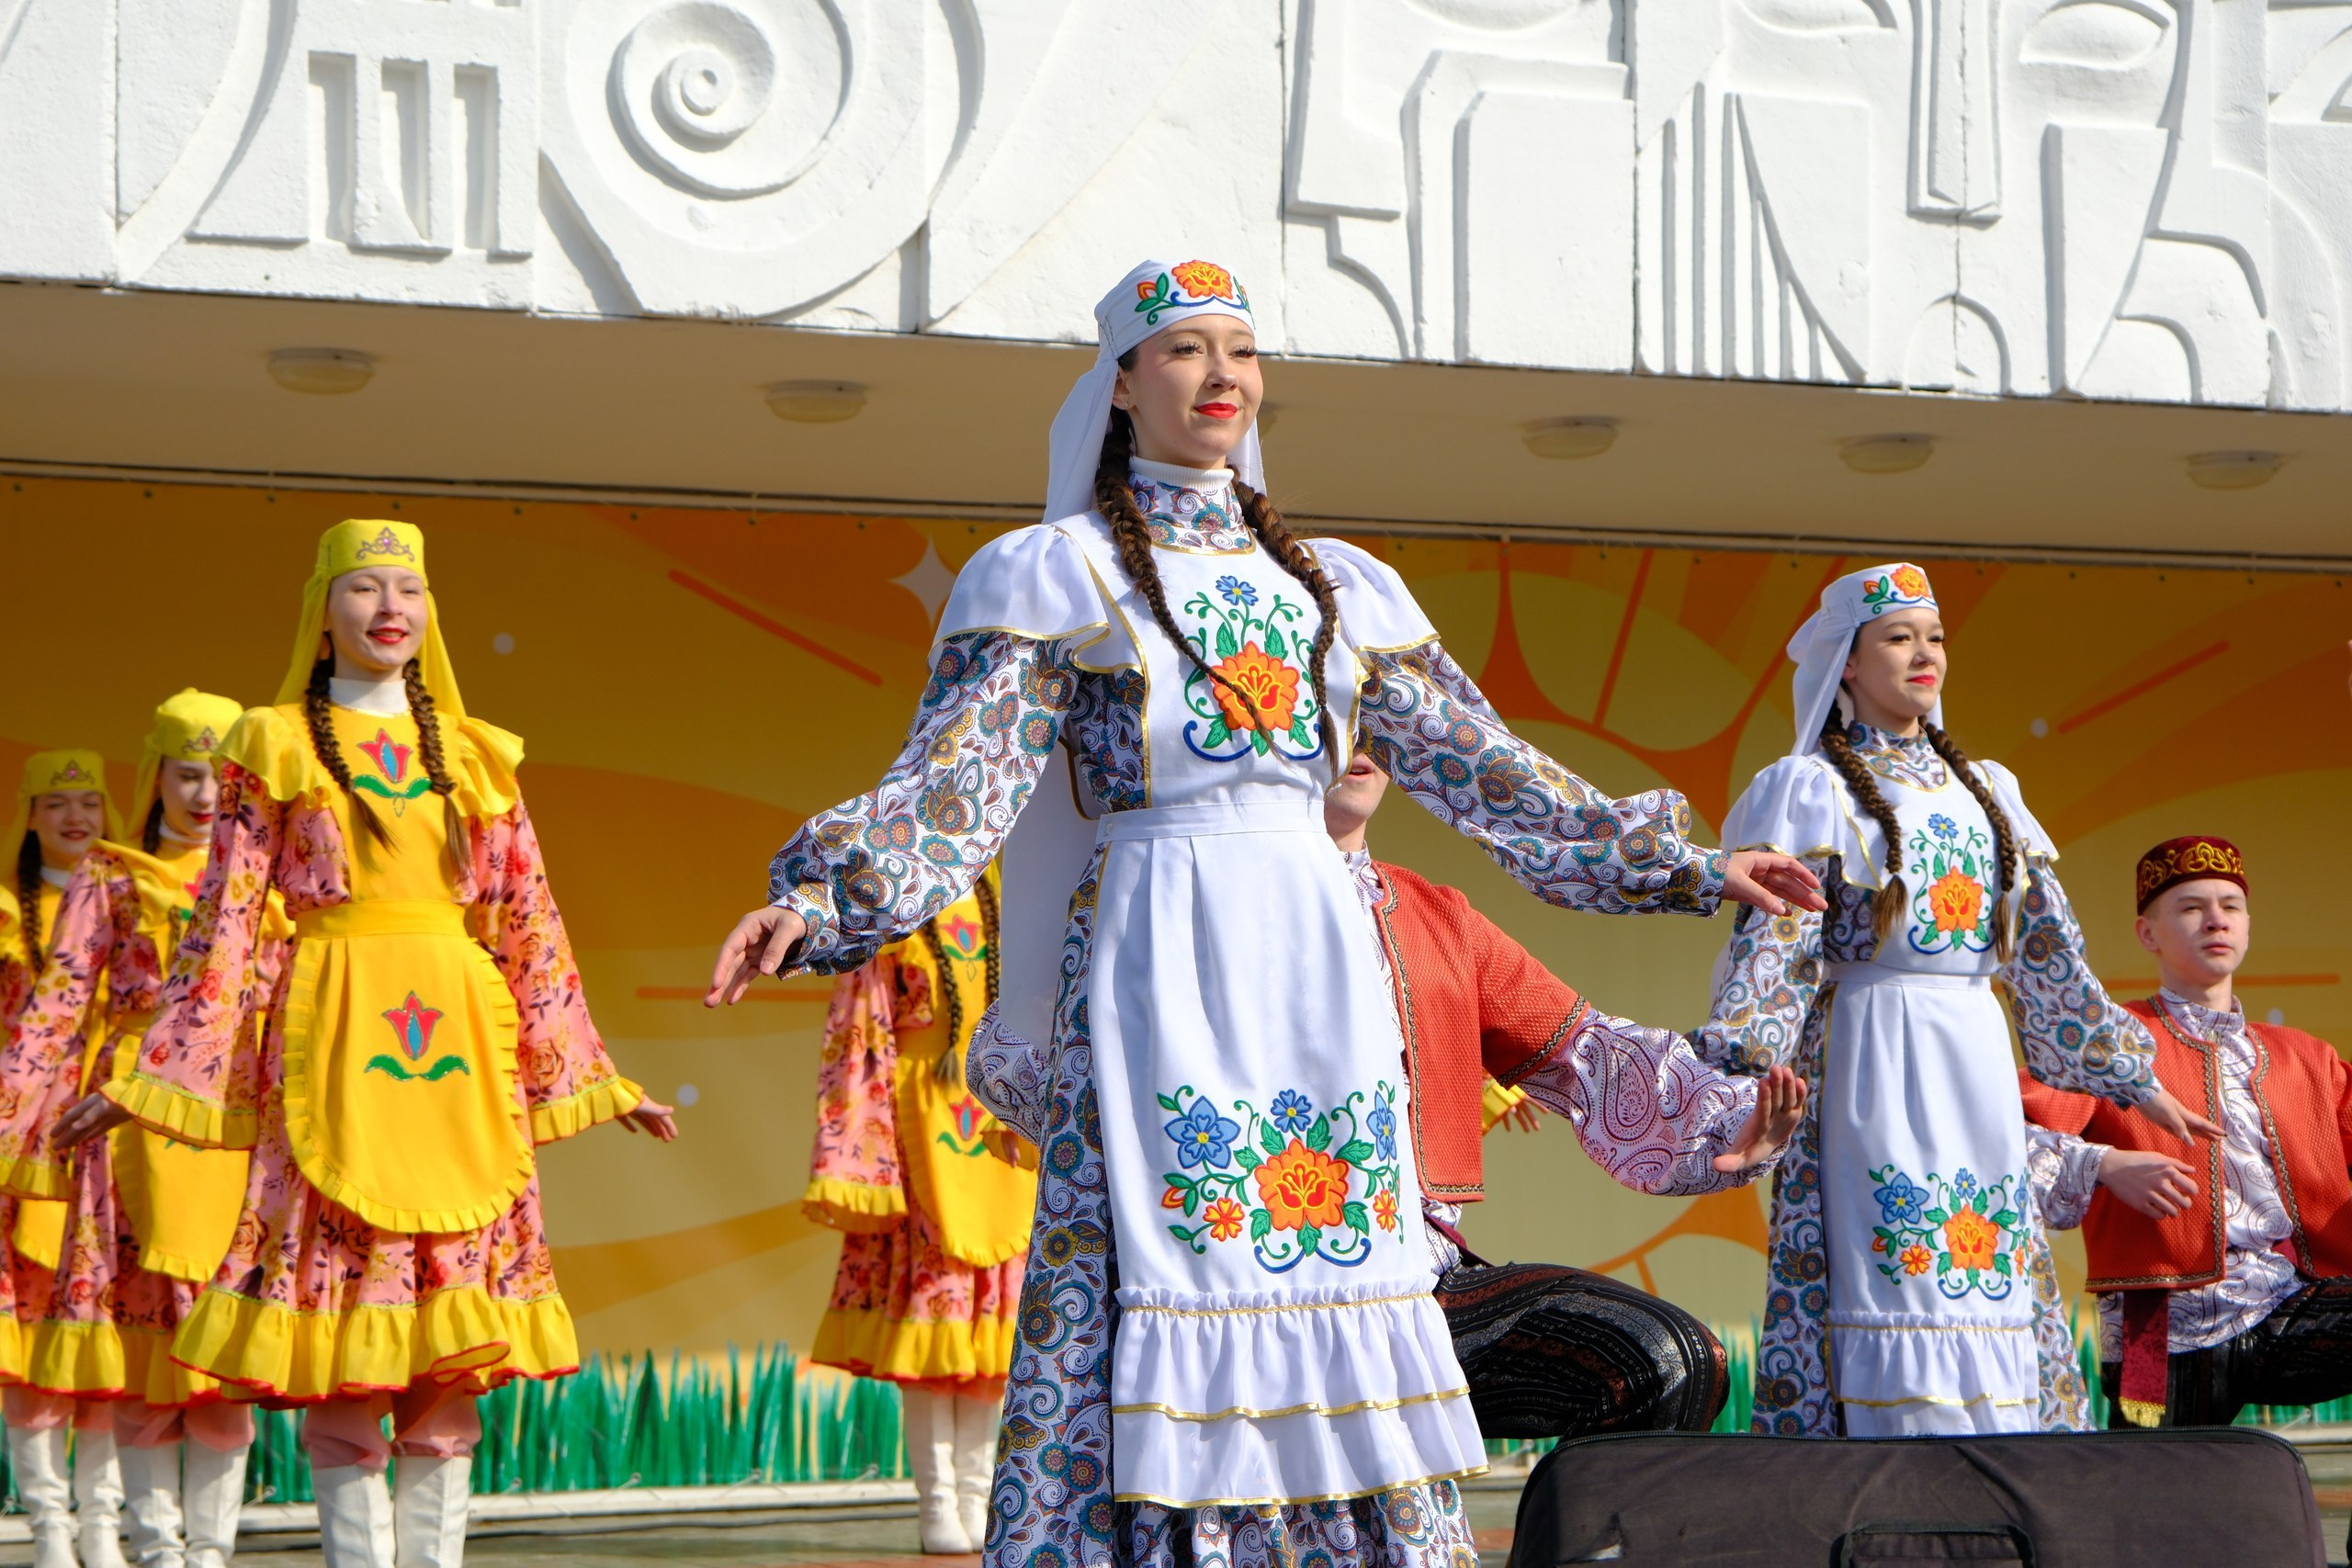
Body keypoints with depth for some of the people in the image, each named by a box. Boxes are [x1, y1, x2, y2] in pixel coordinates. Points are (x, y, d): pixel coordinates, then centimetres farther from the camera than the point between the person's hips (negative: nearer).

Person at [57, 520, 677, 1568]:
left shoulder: (474, 754, 15)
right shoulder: (274, 747, 7)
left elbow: (530, 928, 16)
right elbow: (224, 923, 4)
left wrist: (590, 1078, 14)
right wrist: (147, 1079, -2)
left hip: (458, 1050, 3)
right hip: (335, 1053, -3)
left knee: (452, 1363, 1)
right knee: (343, 1370, -6)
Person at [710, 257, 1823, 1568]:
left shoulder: (1333, 585, 17)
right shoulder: (1061, 576, 4)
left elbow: (1489, 769, 20)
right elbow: (951, 786, -6)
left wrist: (1686, 867, 19)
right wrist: (818, 901, -22)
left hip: (1318, 968, 4)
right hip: (1158, 973, -4)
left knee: (1344, 1281, 1)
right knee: (1163, 1278, -9)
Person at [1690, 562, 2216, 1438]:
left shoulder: (1984, 791, 17)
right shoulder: (1813, 793, 1)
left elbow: (2049, 954, 19)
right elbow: (1768, 945, -10)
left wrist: (2131, 1078, 18)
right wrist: (1744, 1071, -25)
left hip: (1979, 1073, 6)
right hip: (1877, 1071, -6)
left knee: (1996, 1289, 1)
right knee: (1905, 1296, -12)